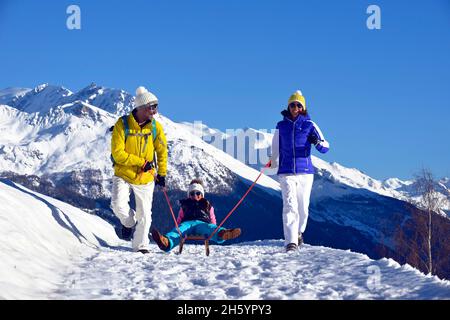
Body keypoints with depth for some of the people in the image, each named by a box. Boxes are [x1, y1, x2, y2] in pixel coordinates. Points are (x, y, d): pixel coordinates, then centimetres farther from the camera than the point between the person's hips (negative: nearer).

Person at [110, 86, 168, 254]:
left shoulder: (155, 127, -5)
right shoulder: (122, 125, -15)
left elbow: (162, 151, 10)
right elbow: (117, 153, -17)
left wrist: (162, 174, 11)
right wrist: (142, 162, -19)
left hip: (146, 178, 2)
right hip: (123, 175, -2)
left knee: (144, 214, 3)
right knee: (118, 204, -22)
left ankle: (141, 245, 23)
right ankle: (129, 222, 11)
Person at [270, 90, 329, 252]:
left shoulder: (309, 125, 2)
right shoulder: (281, 126, 6)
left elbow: (325, 148, -2)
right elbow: (276, 147, 20)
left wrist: (317, 142, -23)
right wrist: (273, 163, 29)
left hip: (305, 172, 0)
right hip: (286, 172, 0)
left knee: (303, 207, 9)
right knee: (290, 206, -14)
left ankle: (299, 232, 37)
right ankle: (291, 242, -19)